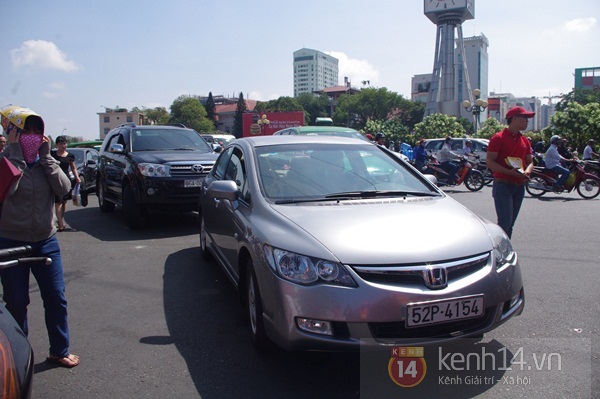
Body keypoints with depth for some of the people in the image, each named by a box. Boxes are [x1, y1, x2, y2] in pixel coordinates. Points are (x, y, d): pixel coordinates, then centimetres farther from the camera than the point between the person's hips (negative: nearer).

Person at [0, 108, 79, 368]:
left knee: (56, 299, 5)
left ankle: (59, 351, 21)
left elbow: (64, 188, -12)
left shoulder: (45, 162, 4)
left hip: (46, 242, 3)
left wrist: (46, 156, -13)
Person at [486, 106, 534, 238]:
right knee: (505, 222, -14)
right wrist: (510, 172, -23)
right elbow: (489, 162, -13)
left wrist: (527, 172, -4)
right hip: (503, 185, -7)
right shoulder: (498, 138, -6)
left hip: (519, 187, 7)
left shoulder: (525, 141, 15)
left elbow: (530, 162, 20)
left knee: (510, 223, 10)